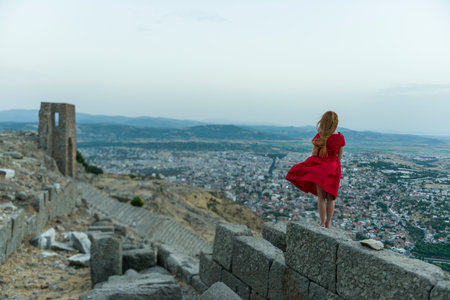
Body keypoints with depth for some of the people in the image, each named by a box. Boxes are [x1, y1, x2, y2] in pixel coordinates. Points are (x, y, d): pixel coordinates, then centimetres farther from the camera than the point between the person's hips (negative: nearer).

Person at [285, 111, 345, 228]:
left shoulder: (319, 137, -17)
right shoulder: (340, 137, -6)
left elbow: (314, 155, -11)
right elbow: (340, 156, 1)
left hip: (320, 169, -3)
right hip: (334, 169, 3)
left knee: (321, 197, 7)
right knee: (330, 198, 11)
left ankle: (322, 223, 11)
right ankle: (328, 223, 17)